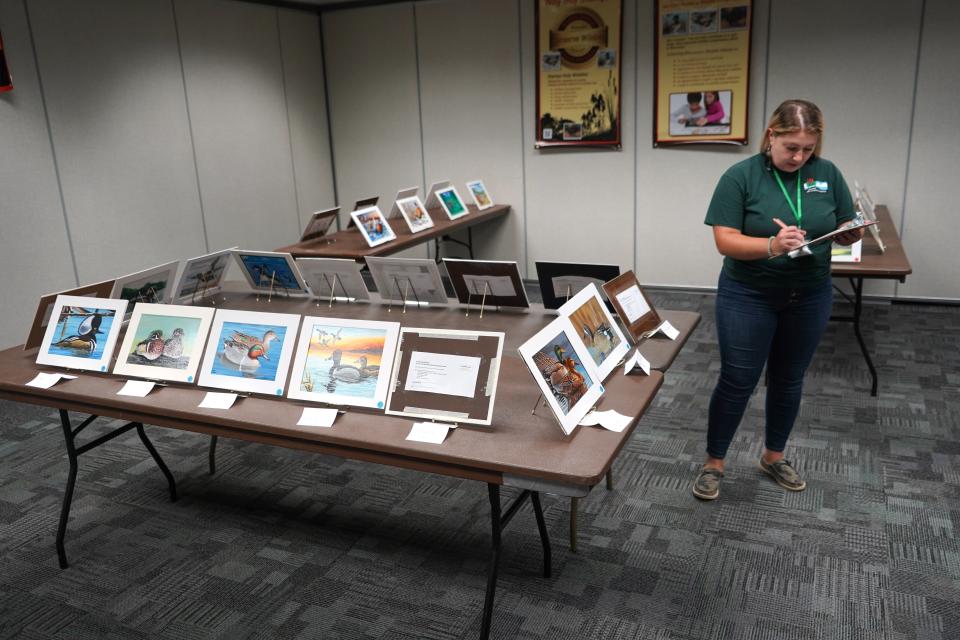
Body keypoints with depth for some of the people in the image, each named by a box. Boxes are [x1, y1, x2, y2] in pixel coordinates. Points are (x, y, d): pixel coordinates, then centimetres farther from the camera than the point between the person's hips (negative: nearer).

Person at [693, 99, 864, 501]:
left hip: (809, 297, 4)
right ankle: (714, 462, 18)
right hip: (749, 296, -4)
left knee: (789, 380, 15)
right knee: (737, 381, 2)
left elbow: (846, 232, 5)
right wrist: (772, 246, -32)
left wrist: (855, 232, -18)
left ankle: (774, 456, 34)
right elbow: (725, 241, -16)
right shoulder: (740, 176, -11)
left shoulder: (828, 174, 0)